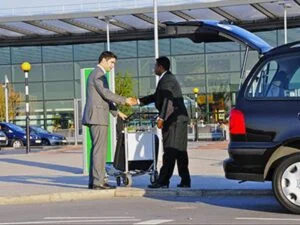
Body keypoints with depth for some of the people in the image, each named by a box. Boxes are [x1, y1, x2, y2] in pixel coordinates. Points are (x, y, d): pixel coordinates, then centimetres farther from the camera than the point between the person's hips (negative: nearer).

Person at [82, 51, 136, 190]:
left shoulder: (98, 74, 22)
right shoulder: (98, 74, -11)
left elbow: (104, 97, 26)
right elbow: (106, 94, -17)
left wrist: (116, 112, 23)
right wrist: (125, 101, -8)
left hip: (95, 117, 11)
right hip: (98, 117, -11)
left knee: (97, 149, 11)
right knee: (100, 150, -10)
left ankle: (93, 181, 13)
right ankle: (98, 182, -10)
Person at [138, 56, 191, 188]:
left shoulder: (167, 80, -11)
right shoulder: (167, 79, 22)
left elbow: (168, 101, -22)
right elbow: (156, 97, 30)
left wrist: (161, 118, -24)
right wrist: (138, 101, 28)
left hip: (174, 120, -10)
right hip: (178, 119, 10)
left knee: (170, 151, -10)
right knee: (180, 151, 10)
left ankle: (163, 181, -11)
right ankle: (185, 181, 12)